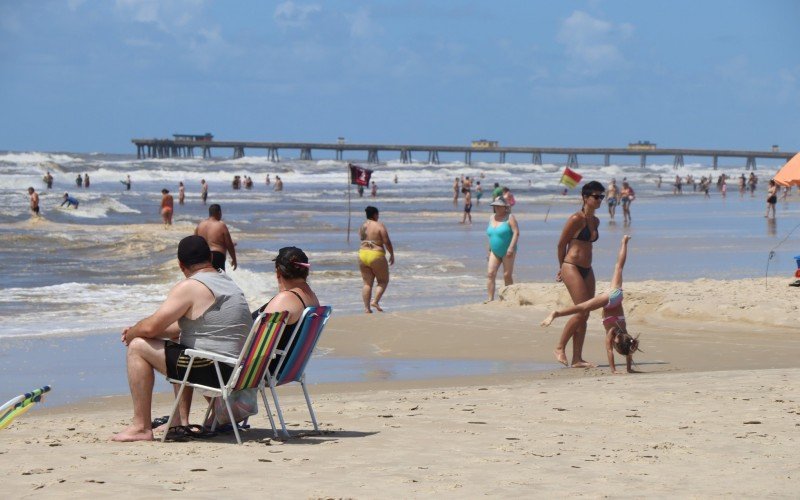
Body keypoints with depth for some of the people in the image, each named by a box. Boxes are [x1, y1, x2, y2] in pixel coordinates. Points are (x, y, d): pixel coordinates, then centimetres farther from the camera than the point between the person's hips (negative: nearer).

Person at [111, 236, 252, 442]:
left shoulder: (189, 287, -12)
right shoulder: (228, 283, 17)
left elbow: (150, 327, -14)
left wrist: (131, 333, 9)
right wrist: (138, 331, 20)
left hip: (213, 369, -9)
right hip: (239, 369, 9)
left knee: (138, 347, -1)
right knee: (178, 342, 35)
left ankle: (141, 427, 0)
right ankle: (181, 422, 29)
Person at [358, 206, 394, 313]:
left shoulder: (362, 226, 8)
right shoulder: (379, 226, -9)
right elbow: (387, 242, -11)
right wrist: (392, 254, -1)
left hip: (362, 255, 5)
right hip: (376, 256, -5)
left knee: (367, 283, 8)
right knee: (383, 281, 10)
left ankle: (367, 307, 2)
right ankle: (375, 301, -7)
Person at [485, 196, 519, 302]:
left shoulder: (509, 218, -8)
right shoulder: (492, 218, 11)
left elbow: (516, 233, -16)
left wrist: (511, 248, -26)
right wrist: (489, 251, 17)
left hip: (507, 252, -6)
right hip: (495, 252, 6)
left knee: (507, 275, -2)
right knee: (490, 274, -8)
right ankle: (490, 299, -10)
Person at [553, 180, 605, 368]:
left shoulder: (595, 221, 13)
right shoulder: (576, 219, -11)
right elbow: (561, 243, -4)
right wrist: (562, 267, 8)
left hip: (587, 270, 8)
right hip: (572, 268, -8)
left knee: (584, 315, 4)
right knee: (582, 311, -14)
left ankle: (577, 359, 7)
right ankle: (560, 347, -1)